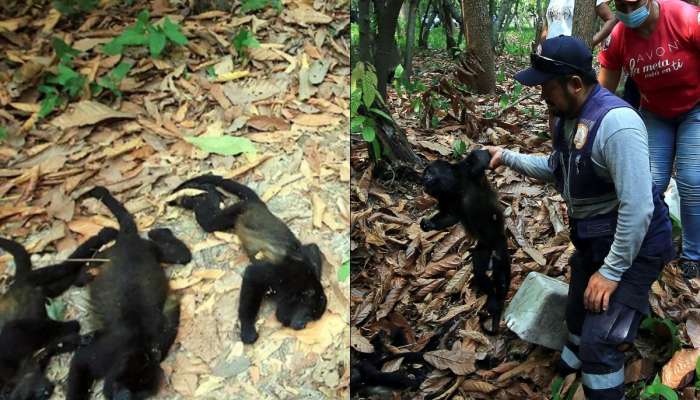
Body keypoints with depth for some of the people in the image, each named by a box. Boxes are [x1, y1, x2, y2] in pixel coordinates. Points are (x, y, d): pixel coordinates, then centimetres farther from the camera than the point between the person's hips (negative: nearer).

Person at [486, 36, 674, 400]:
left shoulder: (615, 122, -31)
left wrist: (612, 272, -25)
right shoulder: (567, 116, 0)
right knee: (577, 318, 26)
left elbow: (638, 207, -31)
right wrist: (506, 157, 8)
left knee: (598, 345, -9)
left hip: (632, 246, -9)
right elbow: (555, 168, 18)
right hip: (592, 240, 9)